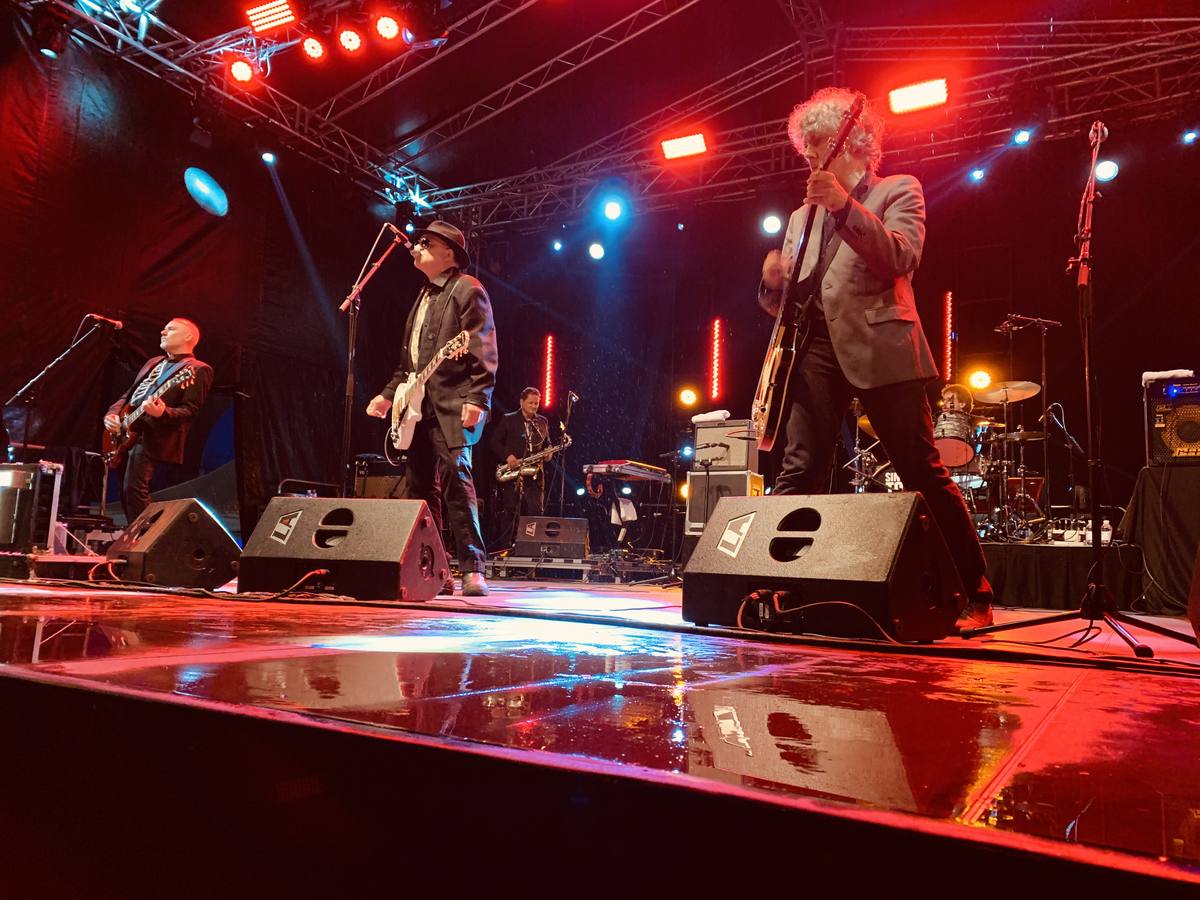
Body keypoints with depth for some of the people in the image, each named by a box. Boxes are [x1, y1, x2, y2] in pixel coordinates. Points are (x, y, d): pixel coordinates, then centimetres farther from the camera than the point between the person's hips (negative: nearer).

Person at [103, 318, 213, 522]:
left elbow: (190, 410, -11)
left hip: (152, 437, -9)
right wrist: (113, 413, 7)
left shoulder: (198, 369, -3)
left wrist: (163, 413, -29)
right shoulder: (153, 362, 24)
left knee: (133, 490, -18)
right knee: (125, 492, 10)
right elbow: (128, 394, 26)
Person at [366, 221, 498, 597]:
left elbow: (483, 350, -12)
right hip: (419, 407, 9)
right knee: (418, 486, 6)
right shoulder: (423, 297, 25)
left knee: (456, 478, -15)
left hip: (452, 404, -9)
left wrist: (477, 399, -21)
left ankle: (472, 569, -11)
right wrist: (389, 394, 20)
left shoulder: (467, 289, -1)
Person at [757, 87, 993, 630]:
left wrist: (845, 206, -20)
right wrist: (774, 283, -1)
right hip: (815, 347, 5)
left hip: (879, 346, -4)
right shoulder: (803, 214, 25)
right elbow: (785, 301, 23)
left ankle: (977, 596, 5)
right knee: (798, 472, -5)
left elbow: (901, 258, -10)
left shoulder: (898, 191, 10)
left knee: (924, 474, -5)